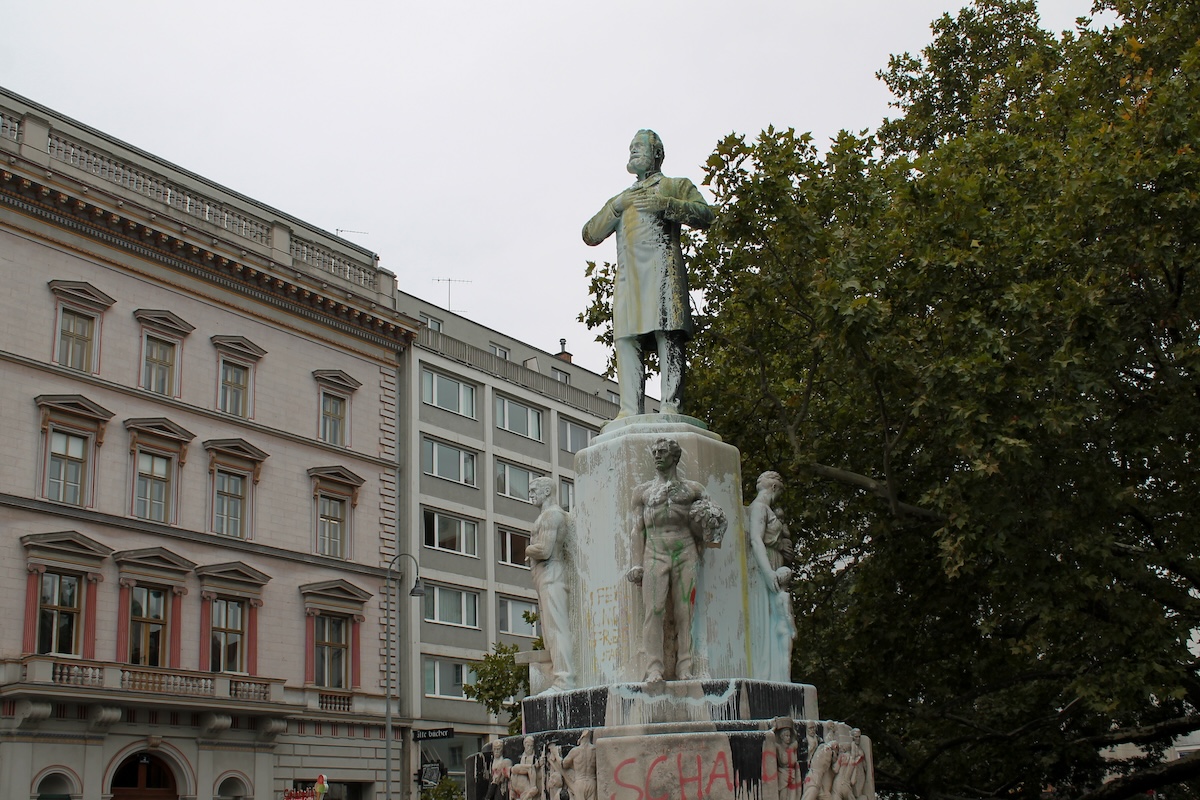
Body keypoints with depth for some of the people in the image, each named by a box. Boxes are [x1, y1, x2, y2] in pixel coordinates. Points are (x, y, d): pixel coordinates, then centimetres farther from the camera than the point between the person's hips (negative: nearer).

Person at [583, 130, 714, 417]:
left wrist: (664, 204, -8)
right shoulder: (621, 198, 34)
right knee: (625, 339, -11)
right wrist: (617, 206, 7)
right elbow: (590, 235, 22)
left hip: (662, 267, -4)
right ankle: (631, 411, -17)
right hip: (627, 273, 4)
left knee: (668, 338, -16)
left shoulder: (676, 185, 22)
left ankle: (671, 406, -23)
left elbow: (704, 214, 3)